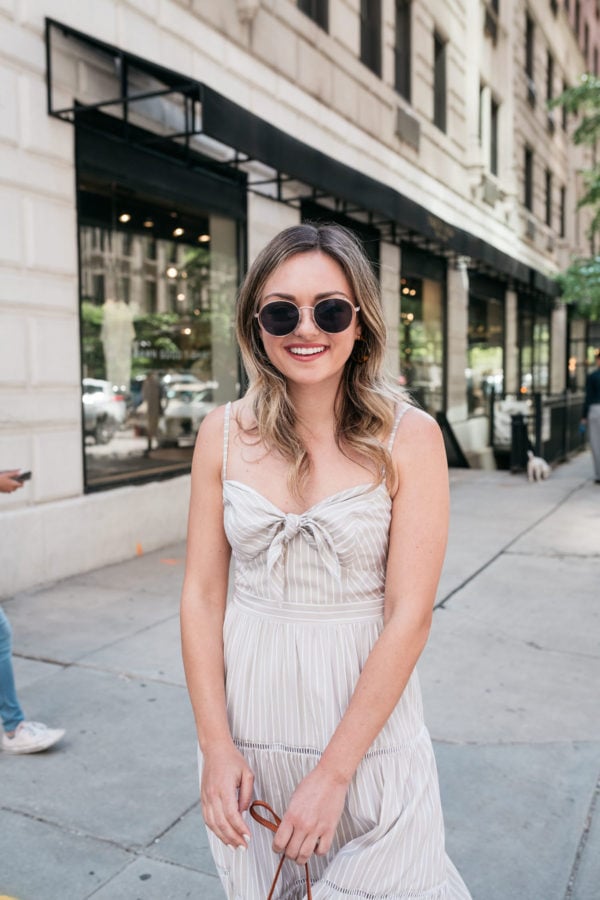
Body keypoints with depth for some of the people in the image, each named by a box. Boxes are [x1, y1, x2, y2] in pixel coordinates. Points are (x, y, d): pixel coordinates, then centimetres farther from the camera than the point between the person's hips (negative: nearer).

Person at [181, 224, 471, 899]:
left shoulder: (408, 437, -11)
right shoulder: (224, 433, -4)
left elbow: (410, 614, -14)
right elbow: (201, 593, -1)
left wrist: (333, 771, -15)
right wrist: (215, 744, -7)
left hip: (366, 716, -2)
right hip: (246, 708, 3)